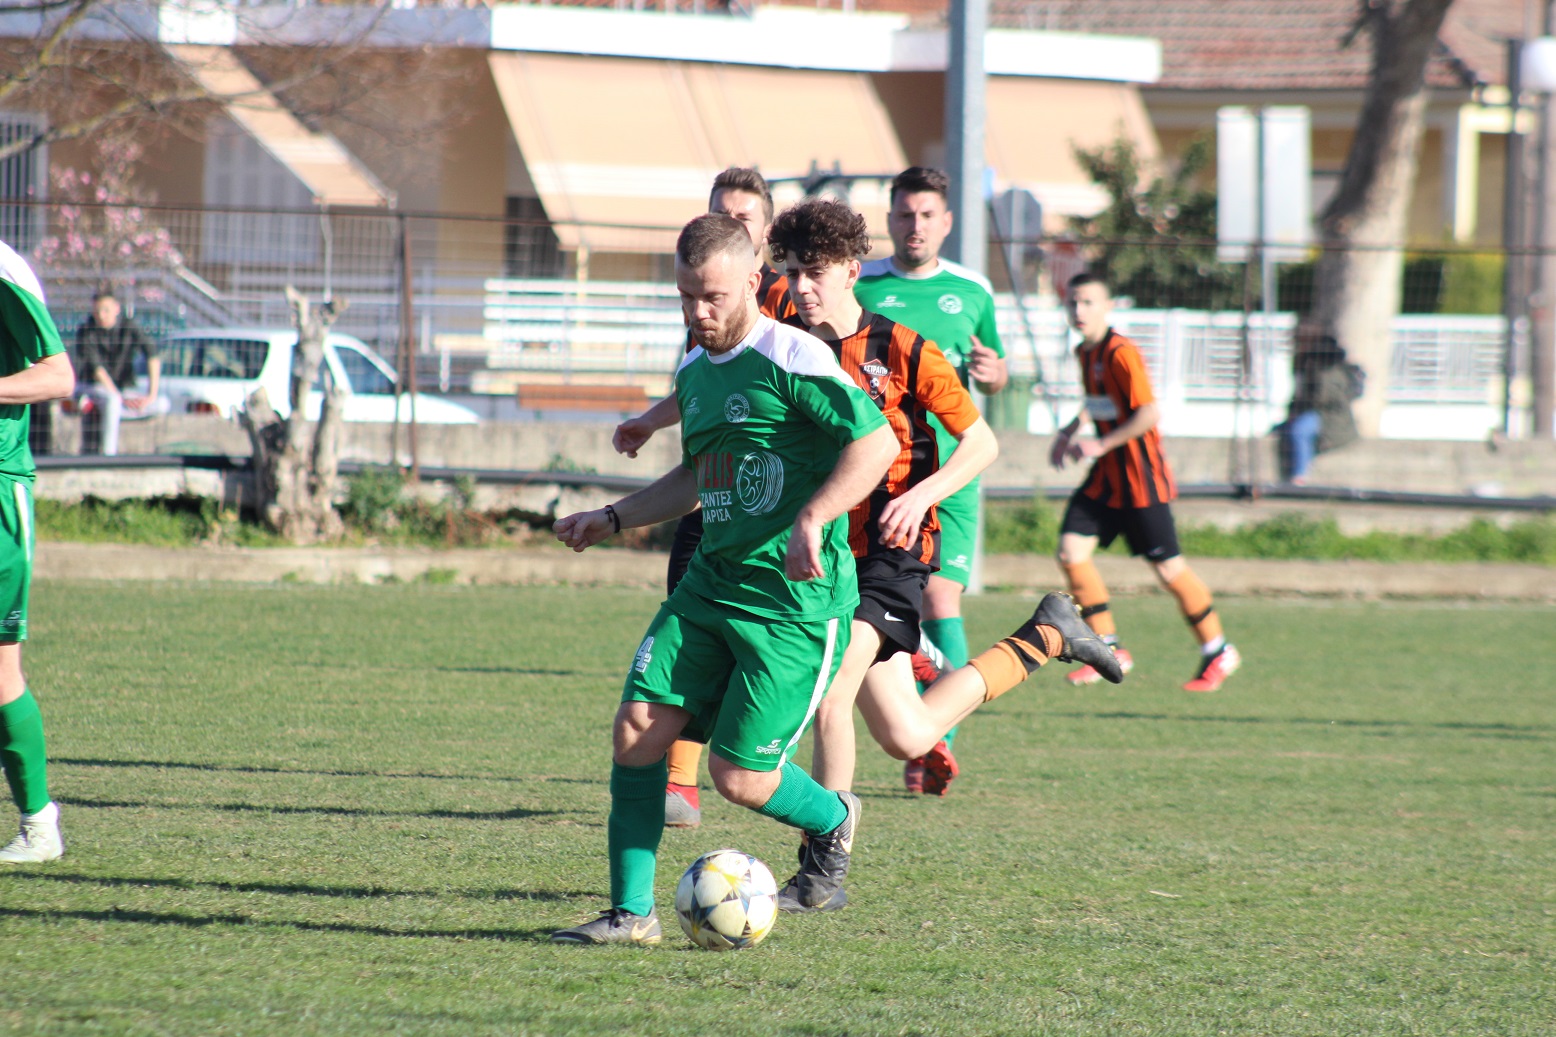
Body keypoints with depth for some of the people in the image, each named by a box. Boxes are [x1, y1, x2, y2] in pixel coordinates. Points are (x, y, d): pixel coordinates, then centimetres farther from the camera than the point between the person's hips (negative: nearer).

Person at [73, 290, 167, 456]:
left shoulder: (129, 327, -4)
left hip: (125, 388, 3)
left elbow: (152, 357, -12)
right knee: (112, 401, -39)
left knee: (162, 404, -22)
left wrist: (152, 395, -24)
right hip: (95, 387, -3)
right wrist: (121, 398, -25)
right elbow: (95, 368, -17)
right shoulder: (85, 331, -10)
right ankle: (108, 453, -38)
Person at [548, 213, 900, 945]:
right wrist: (611, 519, 21)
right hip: (711, 582, 8)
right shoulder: (693, 373, 14)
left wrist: (810, 520, -30)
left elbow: (877, 443, -19)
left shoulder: (791, 360, -12)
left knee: (740, 778, -8)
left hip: (797, 598, -8)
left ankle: (832, 820, 26)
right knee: (637, 729, -6)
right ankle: (631, 913, 1)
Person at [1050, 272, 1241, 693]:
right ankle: (1110, 650, 5)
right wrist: (1070, 431, 13)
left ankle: (1218, 652, 17)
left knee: (1168, 568, -1)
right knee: (1071, 552, -5)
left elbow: (1149, 413, -23)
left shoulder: (1120, 353, -18)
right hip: (1105, 478, 8)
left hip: (1141, 477, -8)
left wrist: (1101, 445, -20)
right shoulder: (1084, 353, 8)